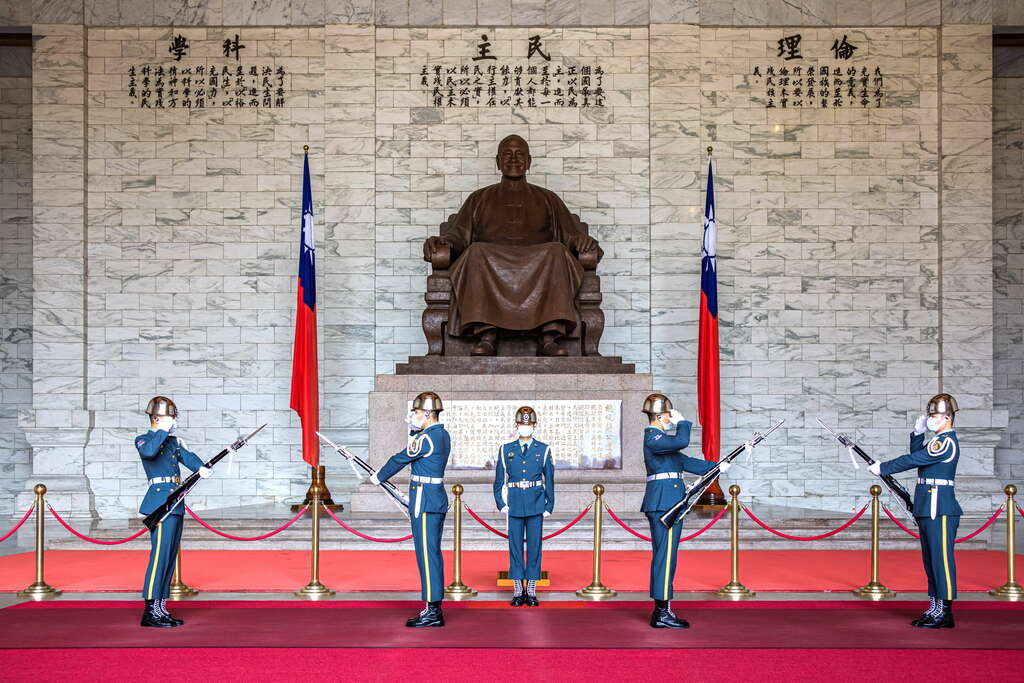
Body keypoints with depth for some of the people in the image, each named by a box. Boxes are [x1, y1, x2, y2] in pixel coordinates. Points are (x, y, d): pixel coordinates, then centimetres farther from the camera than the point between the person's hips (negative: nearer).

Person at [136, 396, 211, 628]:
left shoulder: (174, 441, 19)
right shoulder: (144, 440, -3)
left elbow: (187, 456, 5)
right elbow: (149, 451, -26)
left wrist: (201, 468, -14)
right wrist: (163, 430, -16)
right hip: (160, 502, -8)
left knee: (170, 556, 9)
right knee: (160, 554, -12)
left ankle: (161, 609, 14)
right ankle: (150, 611, -10)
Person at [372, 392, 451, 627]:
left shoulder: (426, 438, -16)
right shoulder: (443, 435, 12)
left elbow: (400, 459, -6)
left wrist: (378, 477, 8)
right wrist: (414, 431, 10)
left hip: (424, 501, -10)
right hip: (438, 498, 10)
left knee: (427, 554, -6)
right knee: (432, 554, 12)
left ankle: (432, 611, -4)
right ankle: (435, 610, 17)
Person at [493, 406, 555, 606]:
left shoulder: (543, 450, 5)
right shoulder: (506, 450, 7)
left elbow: (549, 480, 6)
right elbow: (499, 480, 10)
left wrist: (548, 506, 1)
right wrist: (501, 504, 1)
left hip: (536, 505, 0)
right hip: (514, 505, 0)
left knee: (534, 546, 2)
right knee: (515, 546, 2)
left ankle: (531, 591, 8)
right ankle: (518, 591, 8)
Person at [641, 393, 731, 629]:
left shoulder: (658, 438, 20)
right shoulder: (653, 437, -12)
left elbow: (685, 461, 22)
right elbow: (682, 441, -27)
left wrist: (716, 467, 20)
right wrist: (682, 422, -7)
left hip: (663, 503, 11)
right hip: (665, 501, -11)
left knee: (662, 555, 12)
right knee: (666, 554, -9)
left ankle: (660, 610, 17)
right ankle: (662, 612, -8)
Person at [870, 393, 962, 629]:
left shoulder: (947, 442, -14)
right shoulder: (940, 441, 16)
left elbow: (913, 460, -16)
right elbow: (917, 456, 24)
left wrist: (882, 468, -9)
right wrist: (918, 433, 10)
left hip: (940, 510, -10)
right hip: (928, 511, 10)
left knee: (941, 558, -7)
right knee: (931, 560, 13)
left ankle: (945, 613, -3)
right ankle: (934, 609, 20)